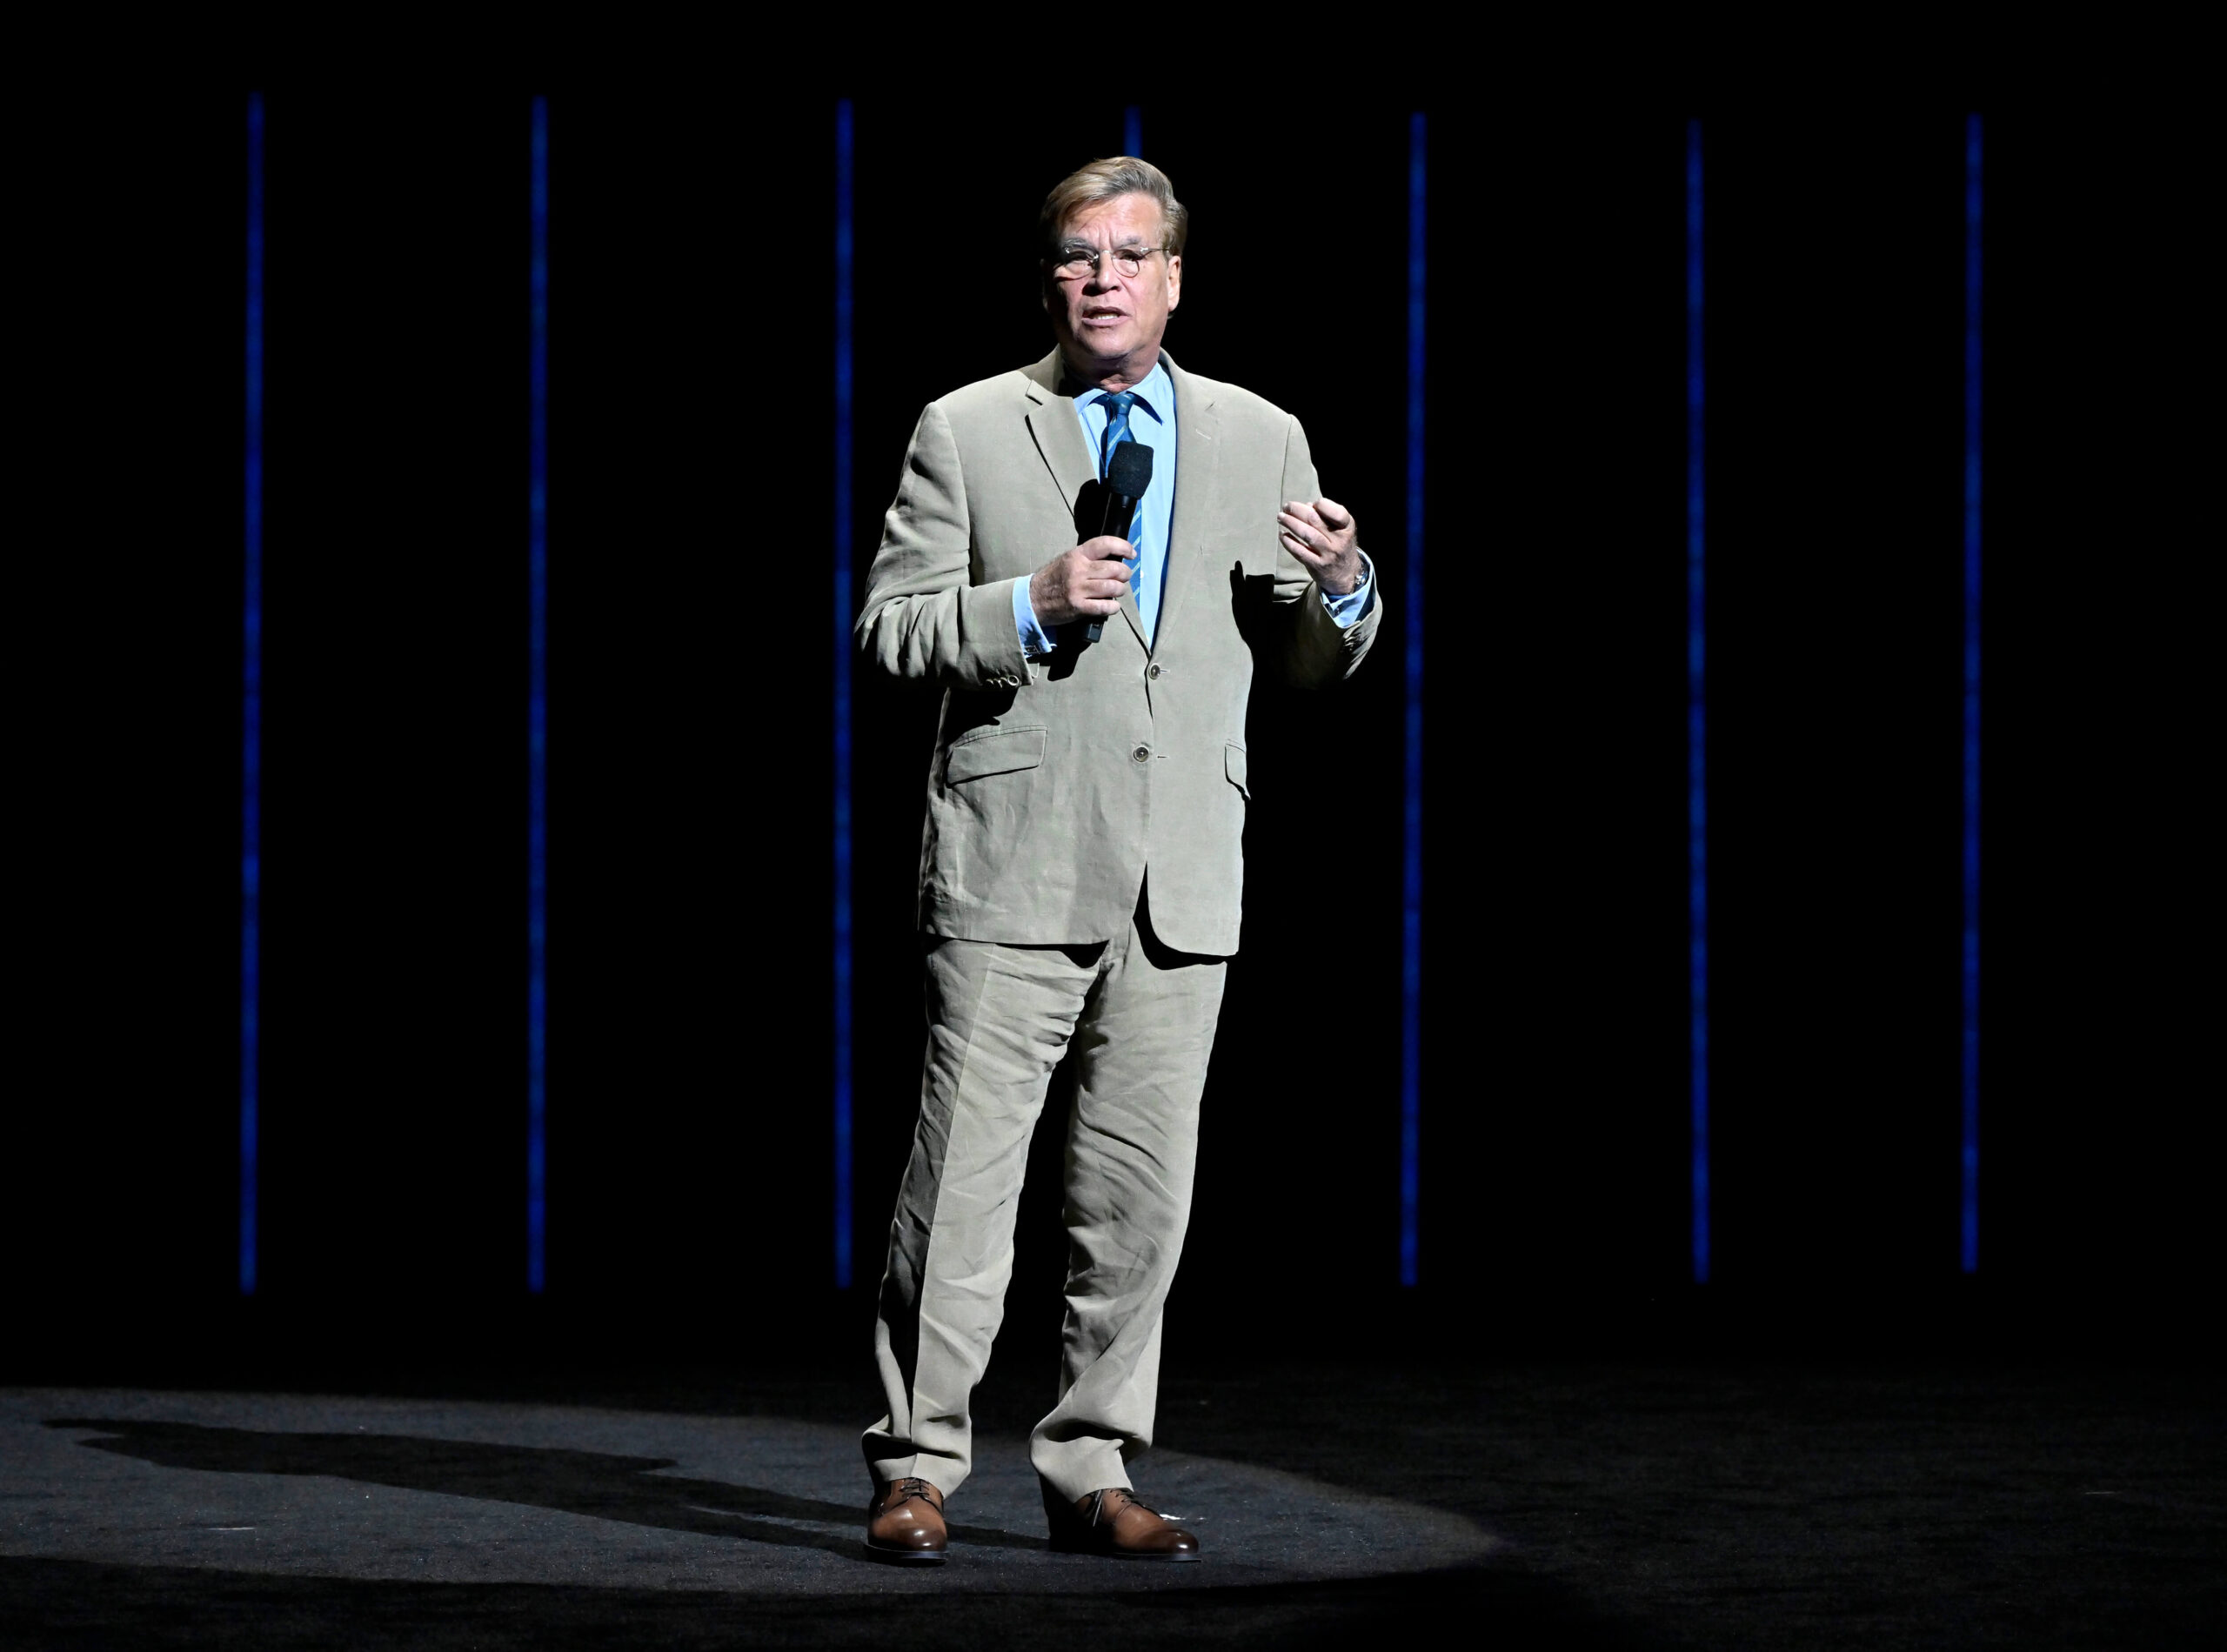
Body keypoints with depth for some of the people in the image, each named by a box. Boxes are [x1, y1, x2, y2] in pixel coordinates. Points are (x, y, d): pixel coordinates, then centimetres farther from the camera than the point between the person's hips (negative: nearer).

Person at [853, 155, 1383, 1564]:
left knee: (1142, 1193, 5)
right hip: (1014, 866, -3)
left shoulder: (1260, 440, 13)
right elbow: (891, 626, 2)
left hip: (1182, 888, 3)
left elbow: (1310, 664, 15)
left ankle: (1094, 1472, 13)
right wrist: (1031, 604, -14)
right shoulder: (967, 432, 5)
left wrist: (1343, 588, -8)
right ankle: (918, 1465, 1)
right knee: (964, 1175, -6)